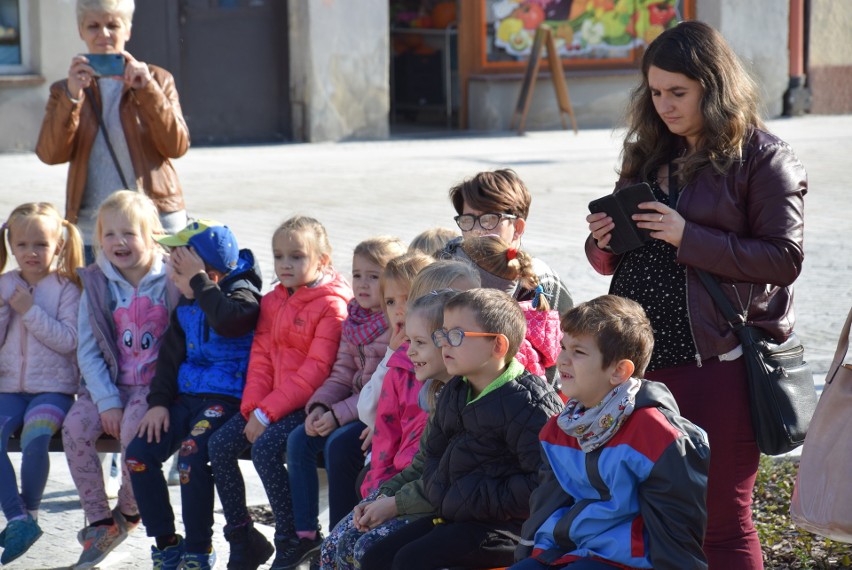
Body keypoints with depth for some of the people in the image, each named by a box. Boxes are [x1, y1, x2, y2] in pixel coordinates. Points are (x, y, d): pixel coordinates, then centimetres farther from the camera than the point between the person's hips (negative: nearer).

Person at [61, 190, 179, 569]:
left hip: (156, 385, -3)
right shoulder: (96, 285, 4)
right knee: (75, 425, -22)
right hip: (109, 384, 4)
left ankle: (129, 512, -3)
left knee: (133, 428, -30)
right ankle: (99, 520, -9)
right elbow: (88, 352, 1)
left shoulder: (171, 282, -5)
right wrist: (107, 401, -10)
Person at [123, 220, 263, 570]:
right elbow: (170, 354, 17)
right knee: (139, 454, -10)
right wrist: (159, 402, 5)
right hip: (186, 396, 8)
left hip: (227, 398, -8)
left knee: (191, 454, -29)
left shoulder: (242, 293, -9)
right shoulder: (186, 304, 13)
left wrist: (197, 282, -23)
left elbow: (229, 321, -33)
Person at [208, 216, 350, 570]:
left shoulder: (332, 305, -10)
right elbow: (260, 358, 10)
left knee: (265, 448, -29)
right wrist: (253, 409, -7)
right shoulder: (272, 302, 14)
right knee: (219, 445, -10)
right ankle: (242, 538, 3)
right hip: (270, 404, 8)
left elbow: (316, 371, -17)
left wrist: (268, 412, -20)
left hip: (306, 404, -8)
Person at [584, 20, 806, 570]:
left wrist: (688, 237, -20)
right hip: (639, 355, 6)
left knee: (722, 523, 3)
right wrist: (603, 244, -1)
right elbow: (620, 260, 23)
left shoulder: (763, 158, -5)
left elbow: (785, 259, -14)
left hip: (716, 363, -6)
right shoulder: (648, 156, 14)